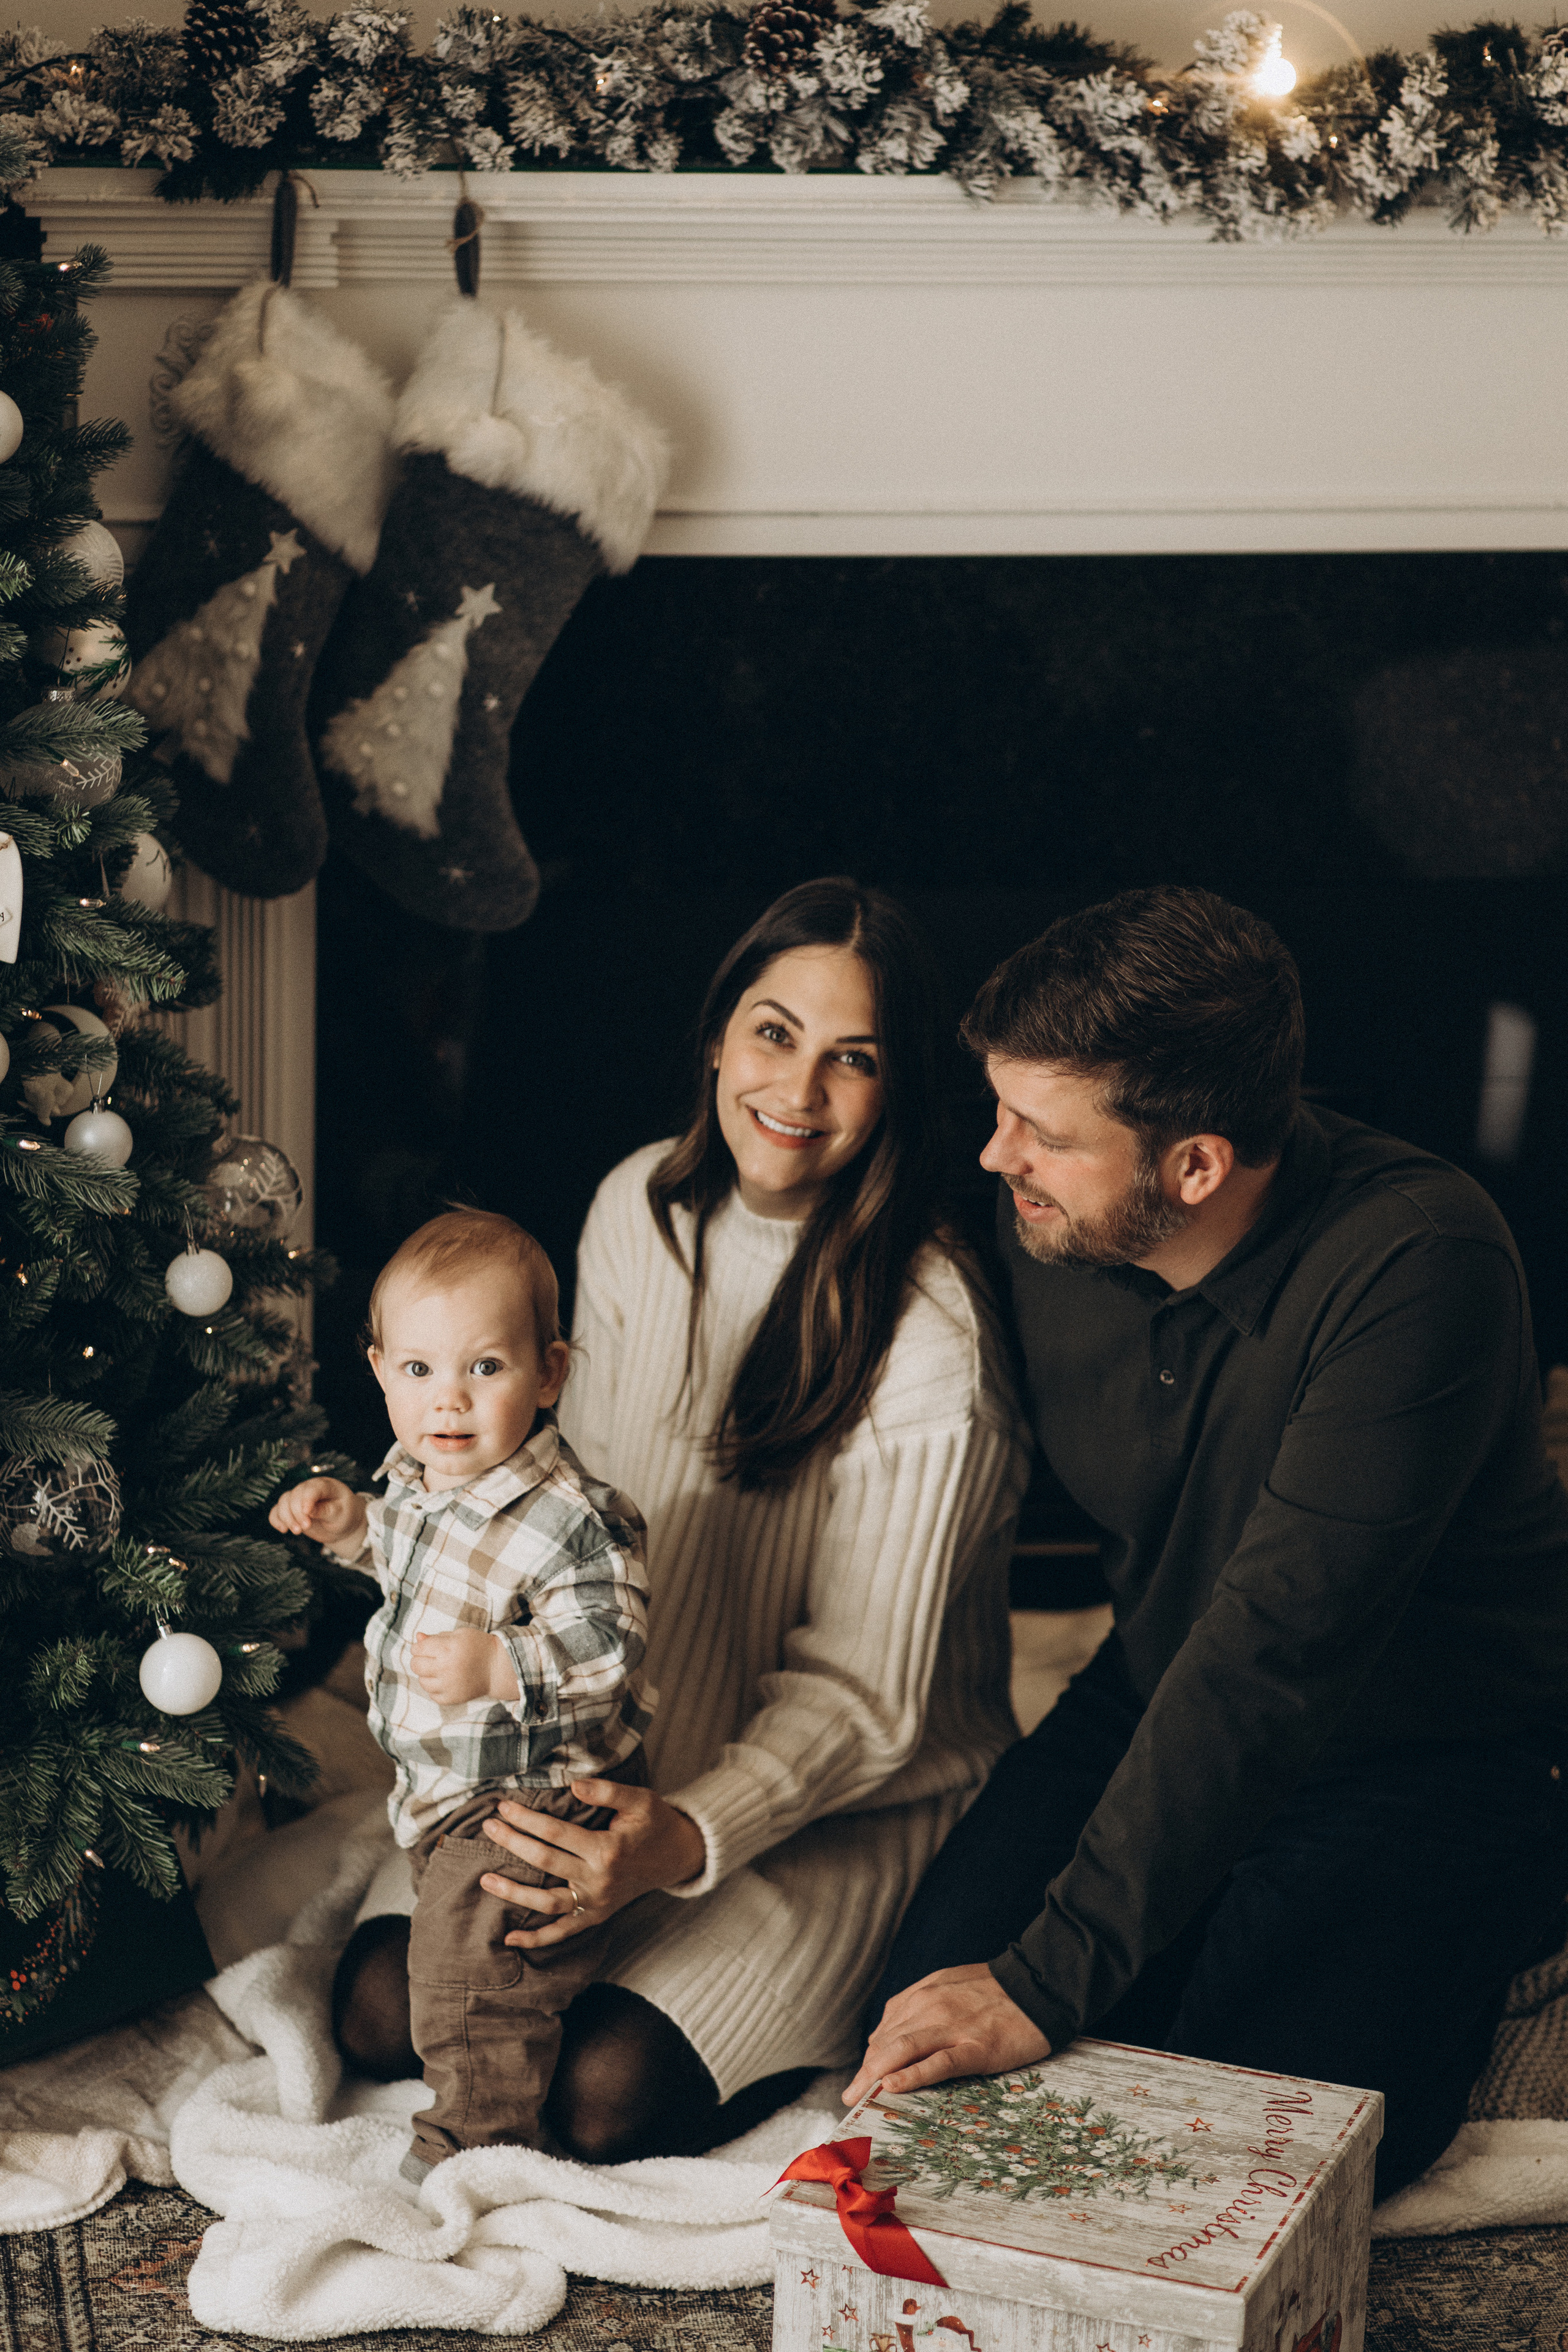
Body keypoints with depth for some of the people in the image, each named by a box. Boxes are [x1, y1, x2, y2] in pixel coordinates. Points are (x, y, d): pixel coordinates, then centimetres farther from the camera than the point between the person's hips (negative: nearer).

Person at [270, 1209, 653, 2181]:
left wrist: (501, 1668, -44)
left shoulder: (572, 1519, -31)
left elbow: (608, 1650, -33)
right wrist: (354, 1523, 3)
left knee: (470, 1966, -2)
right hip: (444, 1786, 10)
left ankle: (476, 2146, 19)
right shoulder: (421, 1471, -3)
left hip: (534, 1799, -10)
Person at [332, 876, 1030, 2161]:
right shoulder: (641, 1208, -4)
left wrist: (687, 1840, -33)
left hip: (856, 1803, -5)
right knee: (385, 2010, -9)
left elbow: (860, 1694, -19)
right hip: (628, 1752, 6)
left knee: (605, 2100, -21)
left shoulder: (929, 1341, -23)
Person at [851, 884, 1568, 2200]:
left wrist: (1051, 1978, -36)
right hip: (1161, 1706, 5)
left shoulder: (1417, 1266, -32)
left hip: (1436, 1758, -5)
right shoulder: (1041, 1225, -12)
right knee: (926, 2056, -13)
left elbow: (1274, 1653, -35)